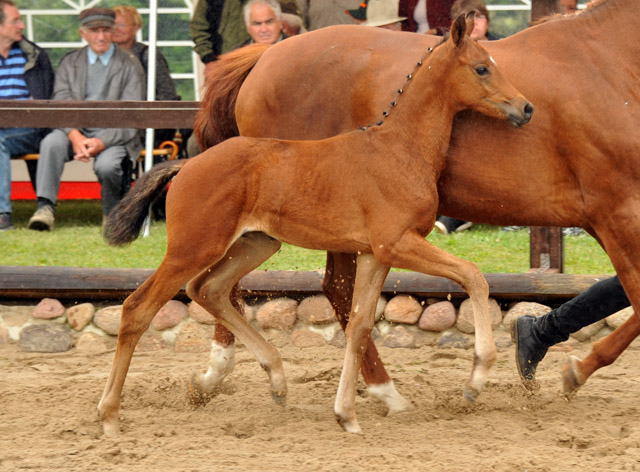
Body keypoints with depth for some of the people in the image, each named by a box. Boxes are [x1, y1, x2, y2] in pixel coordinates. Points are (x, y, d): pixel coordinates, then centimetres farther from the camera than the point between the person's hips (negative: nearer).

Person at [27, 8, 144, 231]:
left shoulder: (130, 65, 2)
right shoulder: (69, 62, 11)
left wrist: (102, 141, -22)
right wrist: (75, 136, -20)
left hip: (114, 135, -2)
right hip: (77, 131, 2)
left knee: (106, 165, -33)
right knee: (51, 143, -30)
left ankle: (113, 213, -4)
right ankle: (44, 208, -32)